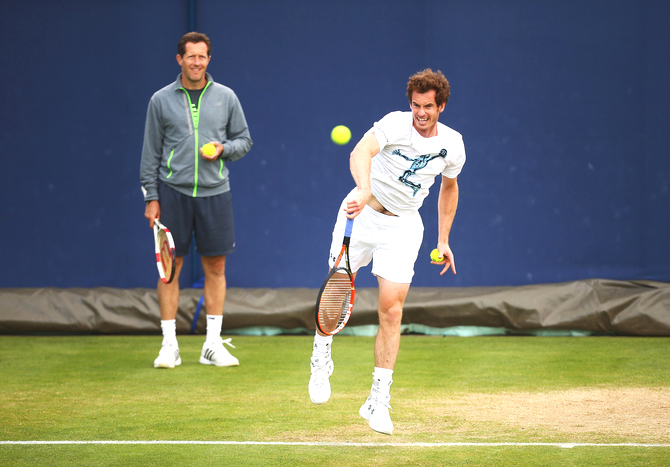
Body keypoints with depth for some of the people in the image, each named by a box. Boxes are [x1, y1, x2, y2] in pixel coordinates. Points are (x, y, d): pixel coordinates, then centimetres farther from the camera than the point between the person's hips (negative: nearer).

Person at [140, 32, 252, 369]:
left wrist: (224, 148, -9)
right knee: (169, 268, -1)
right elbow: (151, 152, 5)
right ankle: (169, 345, 4)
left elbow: (244, 139, 12)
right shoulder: (161, 100, 3)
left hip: (214, 192, 1)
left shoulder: (226, 97, 6)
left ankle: (213, 344, 10)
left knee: (215, 268, 3)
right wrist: (151, 197, 0)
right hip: (173, 191, -1)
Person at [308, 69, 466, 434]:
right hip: (362, 213, -2)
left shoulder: (452, 146, -2)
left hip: (403, 227, 2)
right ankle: (321, 359, 25)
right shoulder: (395, 124, -17)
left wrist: (443, 240, 17)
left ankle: (378, 401, -4)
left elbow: (449, 187, 19)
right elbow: (361, 152, -37)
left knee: (391, 310, -9)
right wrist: (364, 190, -57)